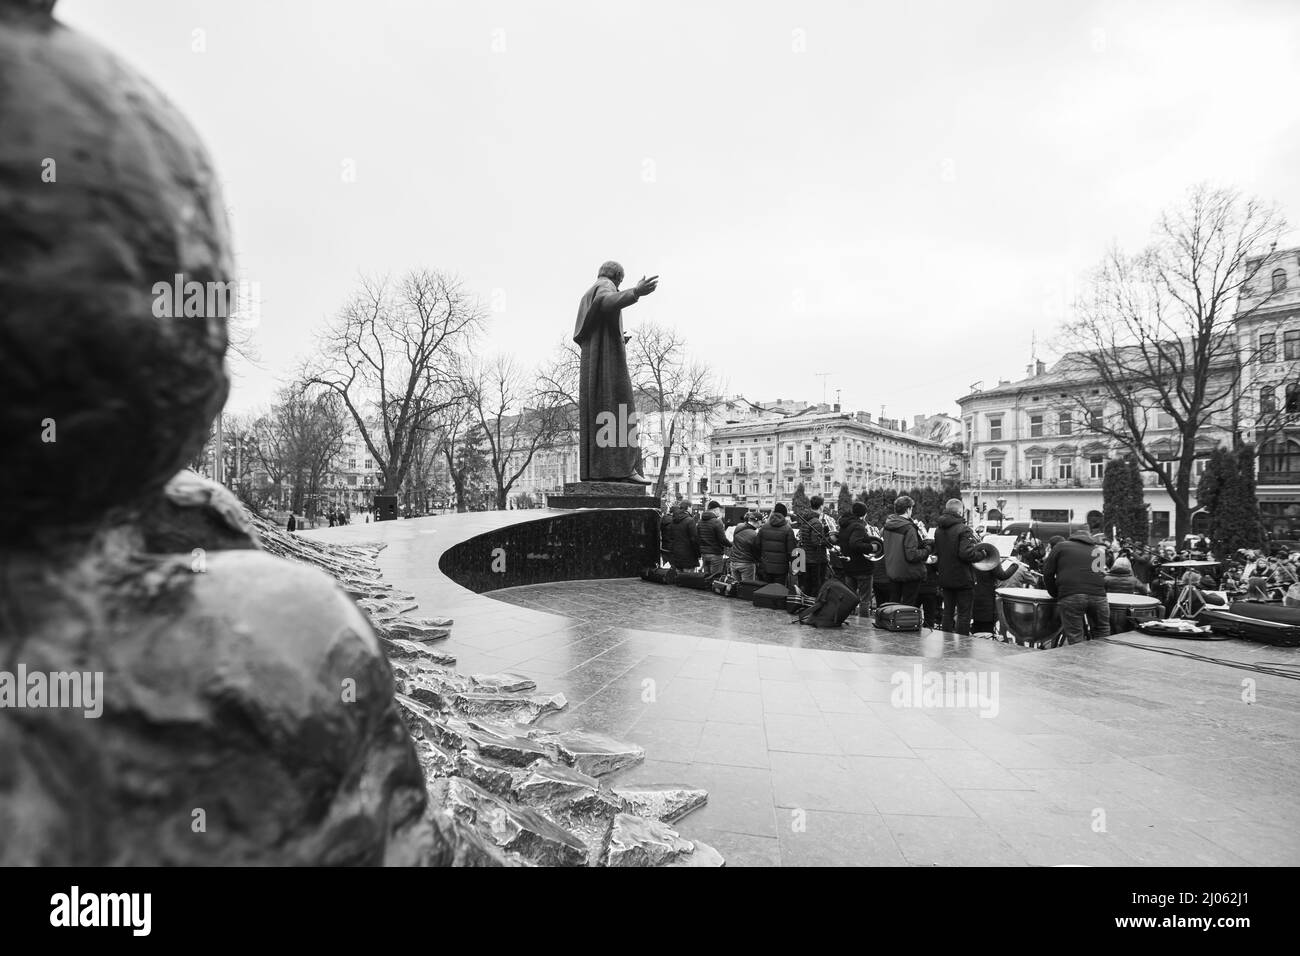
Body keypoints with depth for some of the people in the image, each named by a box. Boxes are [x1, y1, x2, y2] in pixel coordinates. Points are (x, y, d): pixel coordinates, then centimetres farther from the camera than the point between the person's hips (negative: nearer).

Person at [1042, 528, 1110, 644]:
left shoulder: (1061, 546, 15)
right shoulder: (1100, 549, 27)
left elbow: (1048, 572, 8)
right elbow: (1103, 572, 20)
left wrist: (1055, 595, 17)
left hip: (1070, 596, -3)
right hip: (1098, 596, 3)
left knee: (1075, 639, -1)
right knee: (1102, 637, 17)